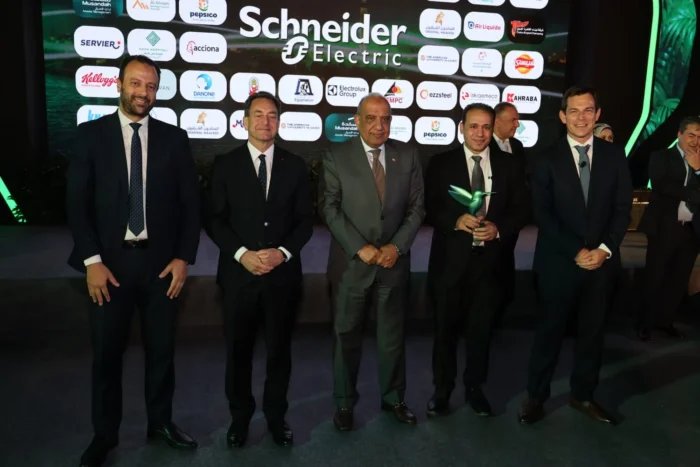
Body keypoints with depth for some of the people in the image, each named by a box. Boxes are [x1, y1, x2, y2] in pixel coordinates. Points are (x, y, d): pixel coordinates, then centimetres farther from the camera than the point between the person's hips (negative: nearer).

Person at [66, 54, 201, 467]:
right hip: (110, 263, -1)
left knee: (162, 348, 12)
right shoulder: (91, 133, 1)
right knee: (107, 352, 10)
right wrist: (91, 260, -10)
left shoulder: (174, 138, 4)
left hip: (161, 262, 1)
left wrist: (184, 257, -4)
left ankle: (161, 422, 32)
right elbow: (77, 202, -2)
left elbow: (191, 202, 3)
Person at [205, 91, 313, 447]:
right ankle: (240, 416, 30)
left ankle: (276, 415, 30)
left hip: (283, 273, 1)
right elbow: (214, 219, -2)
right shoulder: (225, 164, 3)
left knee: (279, 349, 11)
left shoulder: (295, 166, 6)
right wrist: (242, 254, -14)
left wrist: (284, 252, -12)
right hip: (239, 273, -1)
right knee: (238, 350, 11)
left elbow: (305, 219, 4)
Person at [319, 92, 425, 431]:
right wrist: (359, 248, -16)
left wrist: (397, 245, -10)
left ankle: (393, 398, 33)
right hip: (350, 261, -2)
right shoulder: (336, 156, -4)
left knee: (393, 334, 14)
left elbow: (417, 206, 3)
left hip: (394, 259, 2)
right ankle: (344, 403, 27)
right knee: (346, 335, 9)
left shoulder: (407, 156, 3)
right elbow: (329, 207, -8)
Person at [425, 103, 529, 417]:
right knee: (446, 327, 10)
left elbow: (522, 208, 5)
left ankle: (474, 388, 31)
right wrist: (456, 221, -21)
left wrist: (499, 228, -13)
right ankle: (442, 389, 27)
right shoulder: (441, 163, 0)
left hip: (490, 259, 2)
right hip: (450, 259, -1)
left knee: (481, 328, 12)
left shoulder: (508, 165, 6)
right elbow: (428, 208, -4)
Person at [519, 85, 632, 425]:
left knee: (592, 331, 13)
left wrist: (605, 249, -10)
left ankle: (583, 395, 31)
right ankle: (536, 396, 22)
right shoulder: (548, 159, -3)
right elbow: (543, 215, -8)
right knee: (550, 330, 7)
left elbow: (622, 209, 3)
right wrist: (575, 252, -14)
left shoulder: (614, 156, 5)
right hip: (559, 262, -3)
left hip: (601, 261, 3)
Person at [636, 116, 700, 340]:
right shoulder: (662, 157, 1)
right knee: (655, 278, 4)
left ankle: (665, 320, 22)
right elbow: (661, 186, -16)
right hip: (664, 228, -4)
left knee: (679, 280, 9)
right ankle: (645, 323, 16)